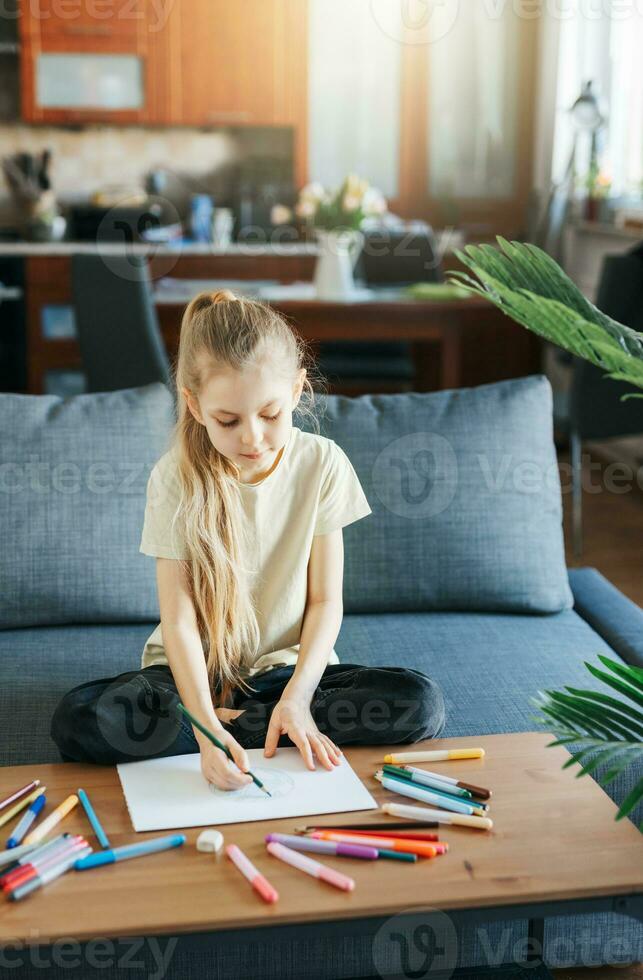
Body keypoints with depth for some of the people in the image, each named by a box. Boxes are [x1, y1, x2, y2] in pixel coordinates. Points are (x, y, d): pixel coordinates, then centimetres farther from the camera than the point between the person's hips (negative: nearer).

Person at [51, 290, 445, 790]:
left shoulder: (322, 463, -8)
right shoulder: (176, 476, -12)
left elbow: (326, 600, -4)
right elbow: (179, 619, -17)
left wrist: (297, 696, -20)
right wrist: (206, 725, -32)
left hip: (289, 665, 2)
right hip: (195, 671, -2)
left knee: (422, 702, -24)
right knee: (78, 719, -29)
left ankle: (235, 723, -15)